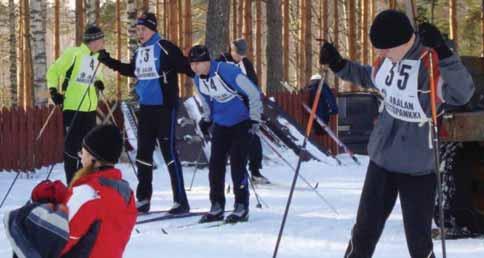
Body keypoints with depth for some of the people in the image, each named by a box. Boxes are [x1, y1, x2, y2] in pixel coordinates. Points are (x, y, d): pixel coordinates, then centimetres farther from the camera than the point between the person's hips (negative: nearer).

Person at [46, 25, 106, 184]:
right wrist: (53, 90, -14)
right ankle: (71, 183, 1)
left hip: (90, 108, 7)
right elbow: (53, 72, -6)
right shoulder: (73, 54, -12)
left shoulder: (97, 57, 11)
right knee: (72, 146, -4)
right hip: (73, 107, -7)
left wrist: (98, 82, 4)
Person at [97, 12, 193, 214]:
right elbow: (131, 70, 28)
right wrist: (109, 61, 27)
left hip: (165, 108, -7)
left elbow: (186, 67, -13)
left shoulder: (165, 48, -10)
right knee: (143, 152, 10)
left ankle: (181, 201, -5)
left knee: (169, 152, -9)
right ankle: (143, 199, 19)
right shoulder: (139, 53, 12)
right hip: (145, 108, 8)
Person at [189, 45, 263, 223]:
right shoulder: (198, 80, -3)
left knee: (237, 164, -10)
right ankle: (217, 207, 9)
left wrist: (255, 119, -19)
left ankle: (242, 208, -1)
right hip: (221, 124, 7)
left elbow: (253, 93, -19)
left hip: (242, 123, -6)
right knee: (215, 164, 0)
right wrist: (206, 119, 11)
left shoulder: (227, 71, -26)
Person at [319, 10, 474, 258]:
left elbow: (462, 94, -39)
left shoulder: (431, 63, -23)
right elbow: (369, 77, 20)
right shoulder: (387, 59, -3)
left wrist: (443, 52, -50)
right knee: (365, 228, 16)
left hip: (417, 167, -6)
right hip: (382, 158, 6)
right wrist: (338, 65, 8)